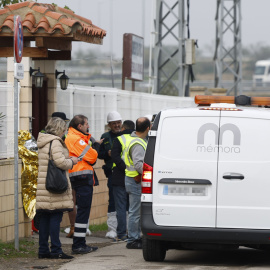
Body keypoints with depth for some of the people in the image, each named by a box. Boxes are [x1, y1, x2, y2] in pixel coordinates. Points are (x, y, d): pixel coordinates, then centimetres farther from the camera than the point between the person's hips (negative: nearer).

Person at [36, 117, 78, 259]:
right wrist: (71, 161, -3)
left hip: (43, 187, 9)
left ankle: (43, 250, 12)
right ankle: (56, 250, -5)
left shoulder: (43, 143, 16)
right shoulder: (55, 142, -12)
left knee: (44, 218, 10)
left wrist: (68, 160, 17)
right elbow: (60, 162, -20)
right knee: (56, 217, -6)